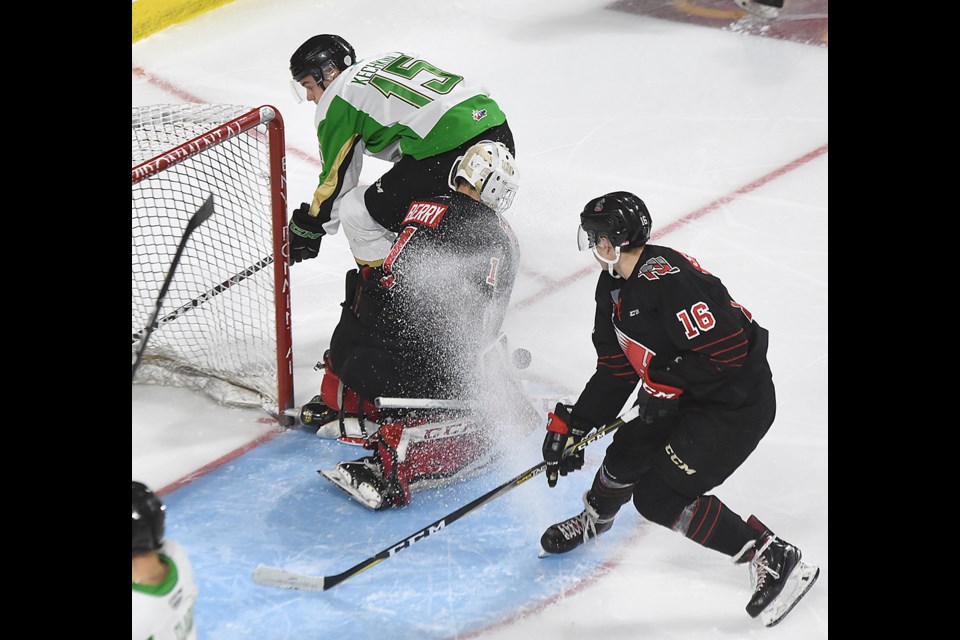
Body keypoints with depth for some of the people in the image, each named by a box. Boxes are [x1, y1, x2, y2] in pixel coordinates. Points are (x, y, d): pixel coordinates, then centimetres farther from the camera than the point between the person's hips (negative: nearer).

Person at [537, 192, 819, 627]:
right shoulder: (614, 288, 6)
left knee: (660, 496, -12)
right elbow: (614, 371, 11)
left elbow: (727, 348, -30)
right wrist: (570, 426, 6)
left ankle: (775, 559, -4)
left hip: (738, 403, -10)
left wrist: (667, 381, -20)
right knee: (627, 452, 19)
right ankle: (594, 517, 53)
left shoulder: (667, 278, -27)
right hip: (684, 396, 10)